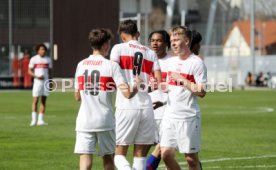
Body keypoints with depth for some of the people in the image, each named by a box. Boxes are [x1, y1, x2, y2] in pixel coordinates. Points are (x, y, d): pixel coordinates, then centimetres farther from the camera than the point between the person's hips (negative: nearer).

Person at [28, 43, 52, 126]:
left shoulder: (48, 59, 9)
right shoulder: (34, 59, -1)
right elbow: (29, 71, -1)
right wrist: (37, 76, -16)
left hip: (46, 82, 4)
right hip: (37, 82, -4)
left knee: (44, 101, 3)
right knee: (35, 100, -7)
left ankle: (40, 119, 5)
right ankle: (34, 119, -5)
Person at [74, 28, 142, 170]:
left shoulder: (81, 65, 6)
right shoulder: (111, 65, -6)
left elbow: (77, 97, 13)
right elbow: (127, 93, -14)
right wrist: (138, 84, 5)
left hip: (84, 121, 2)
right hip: (105, 121, -2)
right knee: (108, 158, 15)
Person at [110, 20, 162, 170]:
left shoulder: (119, 48, 1)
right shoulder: (151, 53, 12)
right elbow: (159, 83, 7)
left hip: (126, 107, -3)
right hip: (146, 106, 3)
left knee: (119, 153, 4)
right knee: (140, 155, 10)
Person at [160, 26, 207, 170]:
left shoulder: (196, 63, -8)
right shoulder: (171, 62, 13)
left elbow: (201, 92, -14)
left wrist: (183, 80, -16)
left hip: (188, 117, -6)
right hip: (170, 115, 6)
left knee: (191, 158, 0)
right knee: (166, 154, 0)